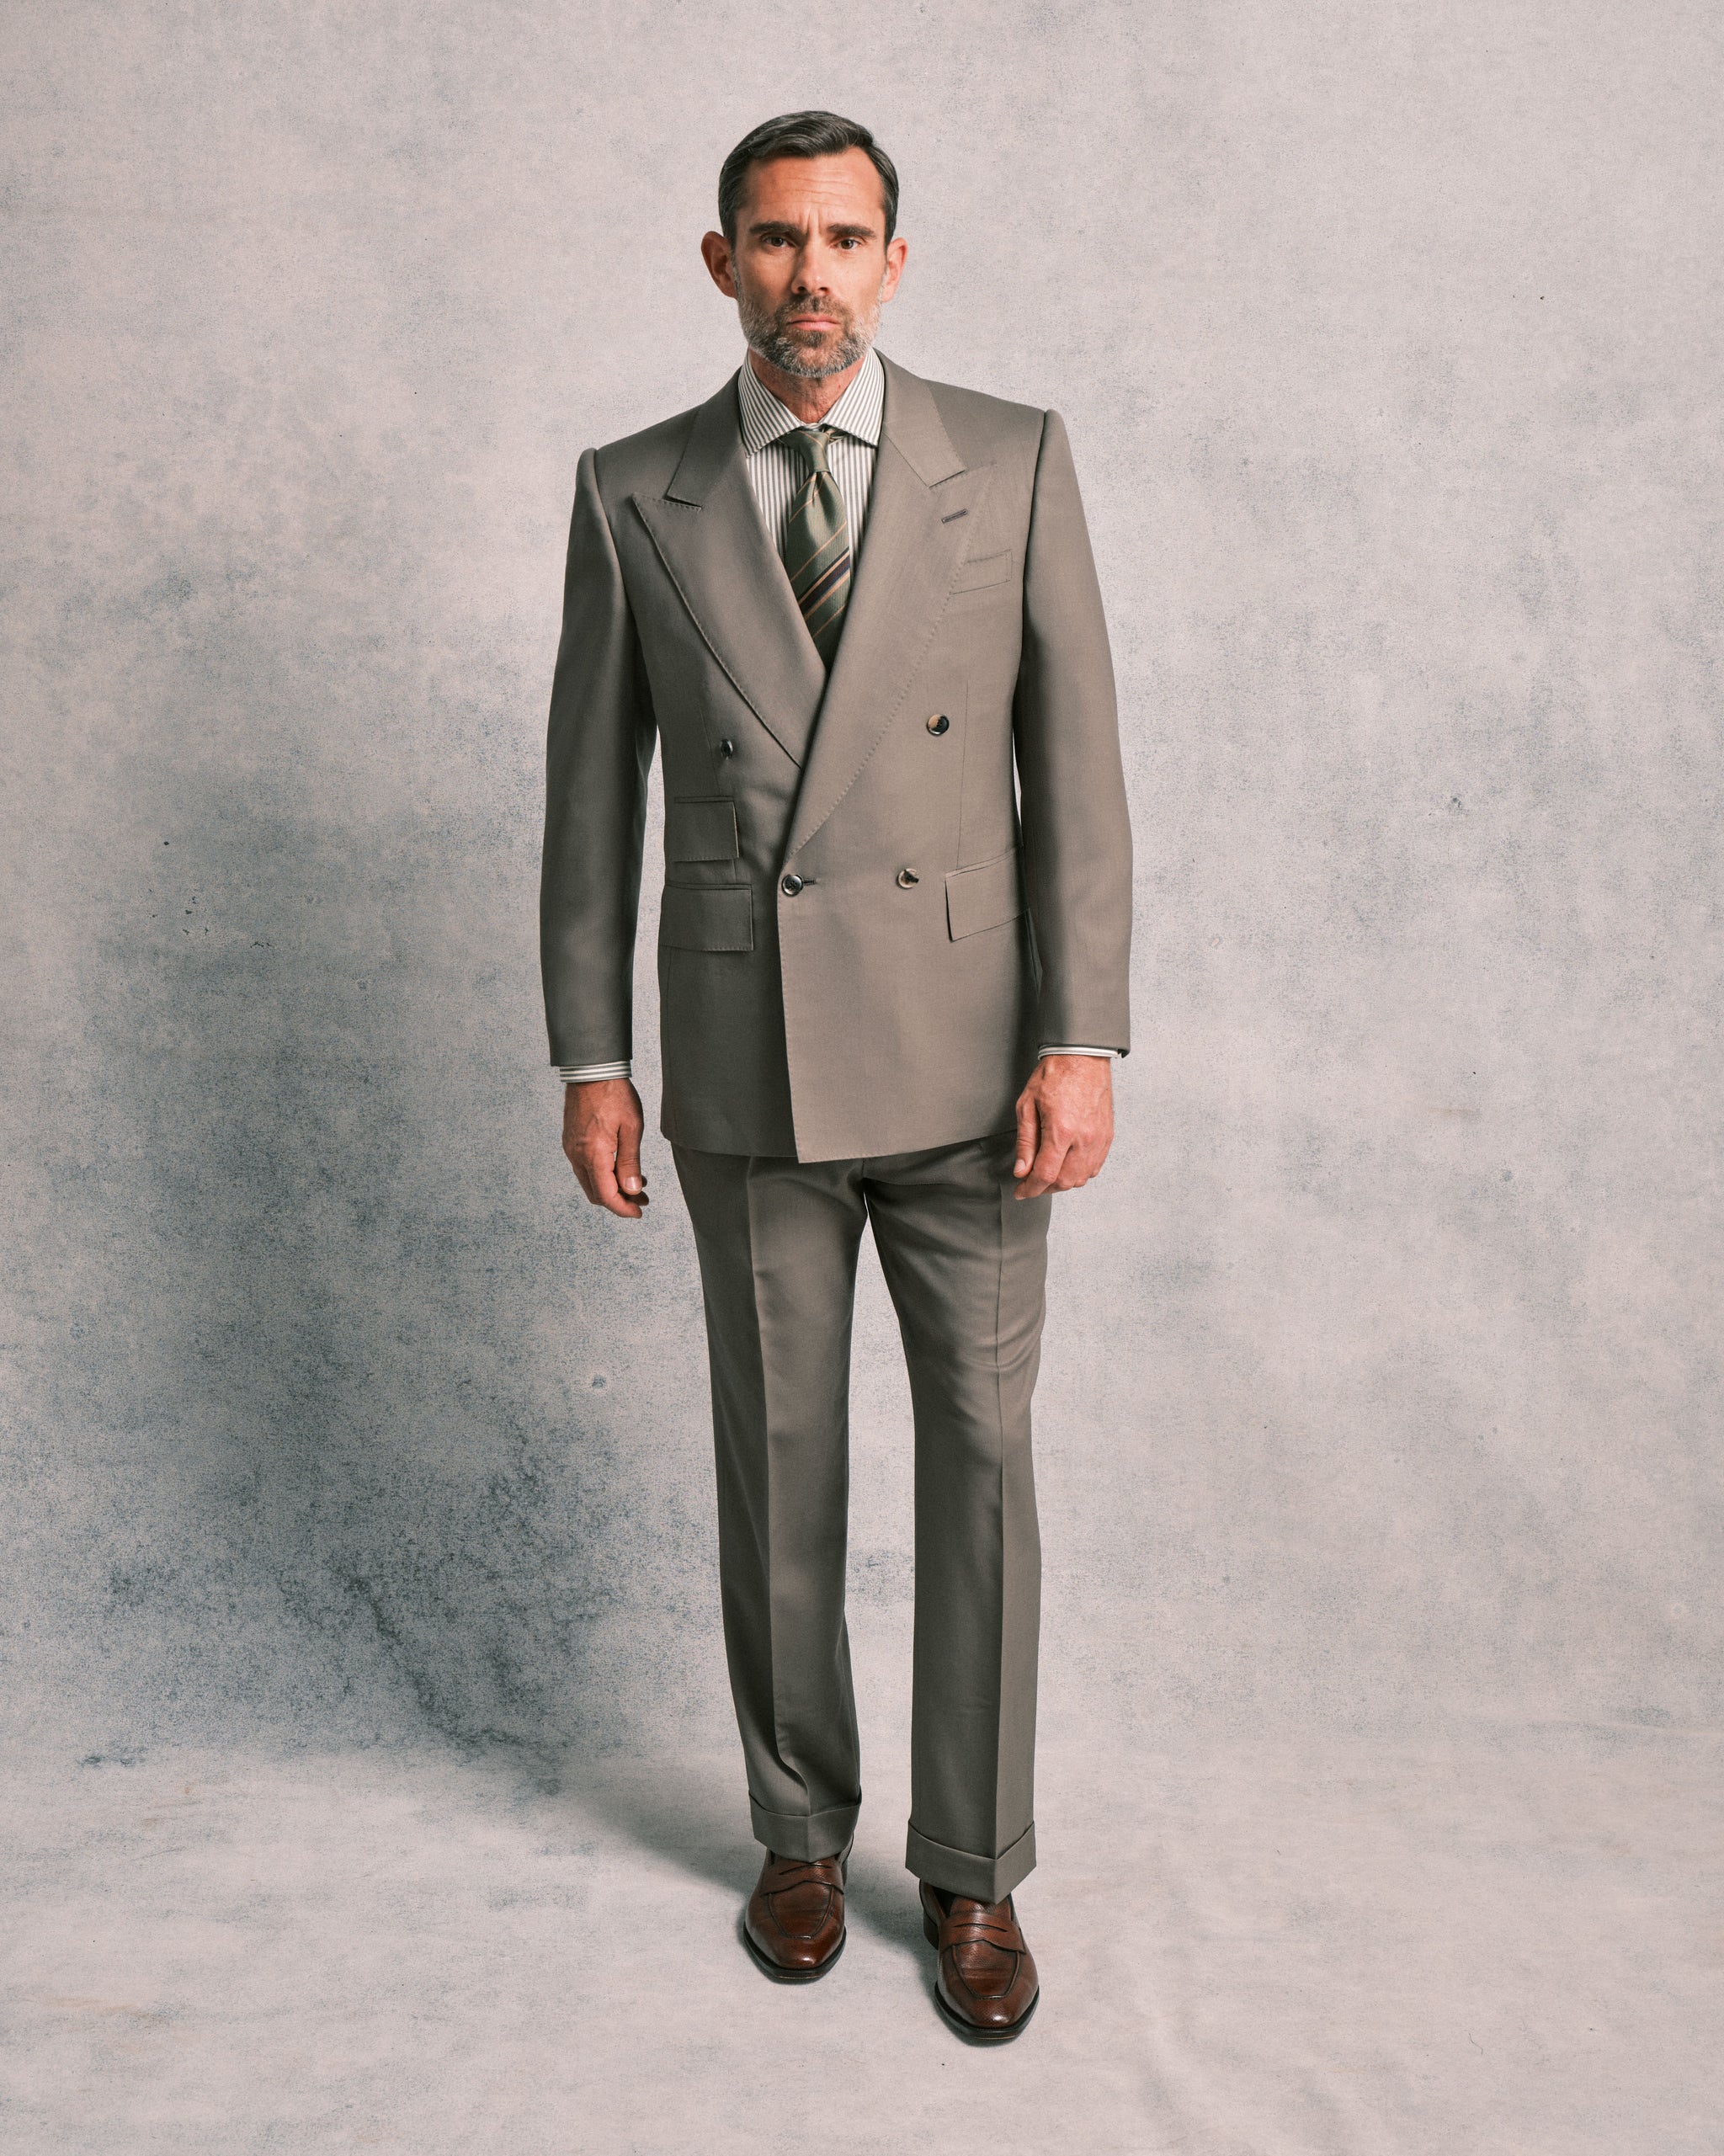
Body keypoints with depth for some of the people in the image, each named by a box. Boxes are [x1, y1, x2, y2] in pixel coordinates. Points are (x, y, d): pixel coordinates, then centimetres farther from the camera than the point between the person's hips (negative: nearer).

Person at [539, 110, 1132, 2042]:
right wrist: (587, 1058, 3)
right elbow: (592, 789, 6)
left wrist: (1080, 1042, -10)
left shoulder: (1012, 461, 1)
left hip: (962, 1064, -1)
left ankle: (973, 1870, 24)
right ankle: (803, 1828, 33)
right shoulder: (633, 495, 5)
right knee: (776, 1464, 12)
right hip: (747, 1069, 1)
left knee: (981, 1462, 5)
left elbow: (1076, 761, -2)